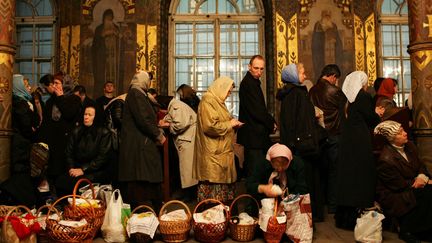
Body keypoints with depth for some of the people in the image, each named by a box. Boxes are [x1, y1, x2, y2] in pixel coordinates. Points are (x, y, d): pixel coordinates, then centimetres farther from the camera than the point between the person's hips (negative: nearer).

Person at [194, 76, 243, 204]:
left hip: (222, 152, 10)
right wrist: (230, 124, -12)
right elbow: (210, 126, -24)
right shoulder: (208, 101, -13)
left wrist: (233, 125, 11)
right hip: (213, 154, -10)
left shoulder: (217, 101, 18)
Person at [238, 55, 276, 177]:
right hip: (253, 135, -10)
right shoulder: (248, 83, -14)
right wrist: (271, 124, -6)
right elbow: (256, 111, -19)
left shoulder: (254, 82, 18)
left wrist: (271, 122, 6)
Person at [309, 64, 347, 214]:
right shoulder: (334, 91, -13)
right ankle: (333, 205, 8)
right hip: (333, 134, -6)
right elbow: (344, 110, -2)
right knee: (333, 170, 3)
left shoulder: (312, 91, 3)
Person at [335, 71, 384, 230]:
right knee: (360, 176, 0)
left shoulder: (348, 98, 9)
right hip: (361, 143, -7)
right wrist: (377, 114, 11)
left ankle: (343, 217, 20)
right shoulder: (364, 97, -11)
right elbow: (372, 120, -10)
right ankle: (354, 218, 4)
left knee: (348, 174, 12)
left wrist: (374, 114, 20)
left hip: (347, 141, 7)